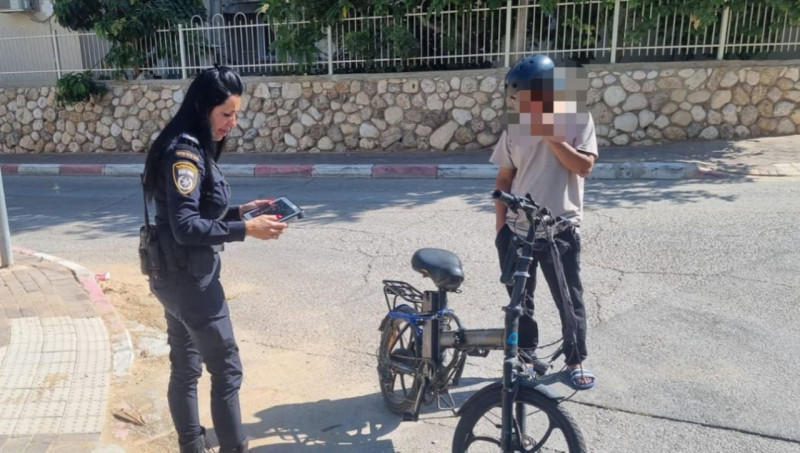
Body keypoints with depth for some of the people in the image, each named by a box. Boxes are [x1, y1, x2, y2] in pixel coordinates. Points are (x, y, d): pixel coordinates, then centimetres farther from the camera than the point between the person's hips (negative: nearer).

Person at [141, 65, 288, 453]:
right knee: (226, 368, 2)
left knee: (185, 369, 18)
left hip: (176, 276, 10)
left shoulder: (193, 147, 10)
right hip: (188, 278, -9)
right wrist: (246, 229, -25)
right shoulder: (184, 151, -19)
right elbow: (186, 227, -24)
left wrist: (240, 211, 4)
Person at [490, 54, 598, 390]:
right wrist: (500, 226, 2)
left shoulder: (577, 119, -4)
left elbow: (583, 166, -14)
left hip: (560, 230, -2)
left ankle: (576, 361, 30)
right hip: (517, 230, 3)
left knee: (569, 300, 10)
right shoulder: (515, 126, 2)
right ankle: (526, 357, 33)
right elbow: (504, 179, 6)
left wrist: (552, 137, -18)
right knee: (519, 300, 13)